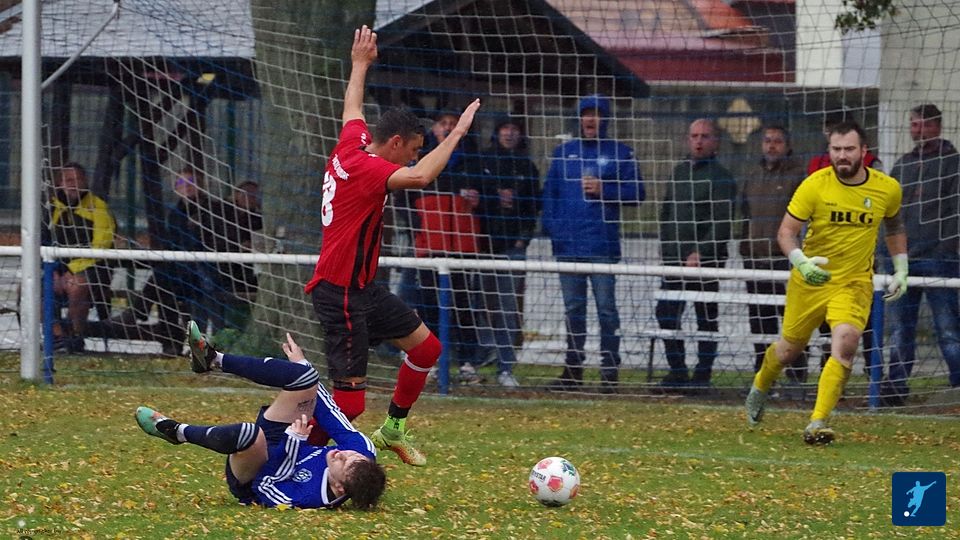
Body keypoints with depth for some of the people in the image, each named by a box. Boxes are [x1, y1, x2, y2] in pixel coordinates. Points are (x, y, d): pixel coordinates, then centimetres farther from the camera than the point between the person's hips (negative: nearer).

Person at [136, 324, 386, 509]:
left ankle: (178, 431, -10)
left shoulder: (309, 497, -42)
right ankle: (213, 360, 8)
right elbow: (337, 424, -11)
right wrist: (301, 363, -1)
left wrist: (293, 439, -33)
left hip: (250, 484, -7)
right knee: (306, 379, -5)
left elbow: (267, 488, -28)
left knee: (249, 434, -42)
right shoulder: (363, 453, -26)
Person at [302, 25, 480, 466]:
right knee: (350, 400, -14)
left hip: (362, 288, 11)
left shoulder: (351, 145, 6)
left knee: (425, 347, 17)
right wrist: (456, 133, -28)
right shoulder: (365, 167, -20)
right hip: (340, 293, -11)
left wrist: (360, 64, 43)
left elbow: (352, 108, 28)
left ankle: (393, 429, 29)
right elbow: (419, 177, -36)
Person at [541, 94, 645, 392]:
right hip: (567, 243, 4)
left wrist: (604, 190, -12)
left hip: (602, 243, -4)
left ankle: (610, 370, -4)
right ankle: (573, 369, 14)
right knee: (573, 308, 9)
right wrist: (551, 225, 1)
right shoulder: (564, 152, 15)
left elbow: (637, 193, 1)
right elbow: (549, 192, 15)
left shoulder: (619, 153, 4)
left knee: (606, 307, -6)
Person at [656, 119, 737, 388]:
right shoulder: (679, 171, 15)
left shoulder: (721, 177, -7)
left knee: (706, 320, 0)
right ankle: (677, 371, 9)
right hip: (674, 259, 6)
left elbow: (722, 224, -14)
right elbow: (666, 212, 22)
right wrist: (665, 247, 12)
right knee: (666, 313, 2)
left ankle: (703, 373, 6)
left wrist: (700, 254, -21)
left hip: (705, 261, -6)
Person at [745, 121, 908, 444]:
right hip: (810, 281, 0)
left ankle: (817, 424, -21)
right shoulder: (814, 185, -14)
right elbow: (786, 231, -12)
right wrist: (801, 261, -31)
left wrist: (901, 269, 12)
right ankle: (760, 387, 49)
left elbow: (894, 225, 16)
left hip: (855, 284, 0)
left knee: (845, 344, -24)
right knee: (789, 350, 14)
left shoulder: (887, 189, -5)